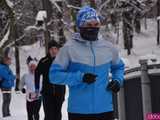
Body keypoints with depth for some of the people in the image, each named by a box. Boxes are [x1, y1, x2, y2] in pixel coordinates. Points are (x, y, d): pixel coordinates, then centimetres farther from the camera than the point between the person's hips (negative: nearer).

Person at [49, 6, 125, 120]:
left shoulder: (108, 47, 7)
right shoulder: (69, 48, -5)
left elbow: (118, 67, 26)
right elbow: (55, 74, -6)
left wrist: (118, 80, 5)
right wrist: (80, 77, -17)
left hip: (105, 109, 4)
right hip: (79, 111, -3)